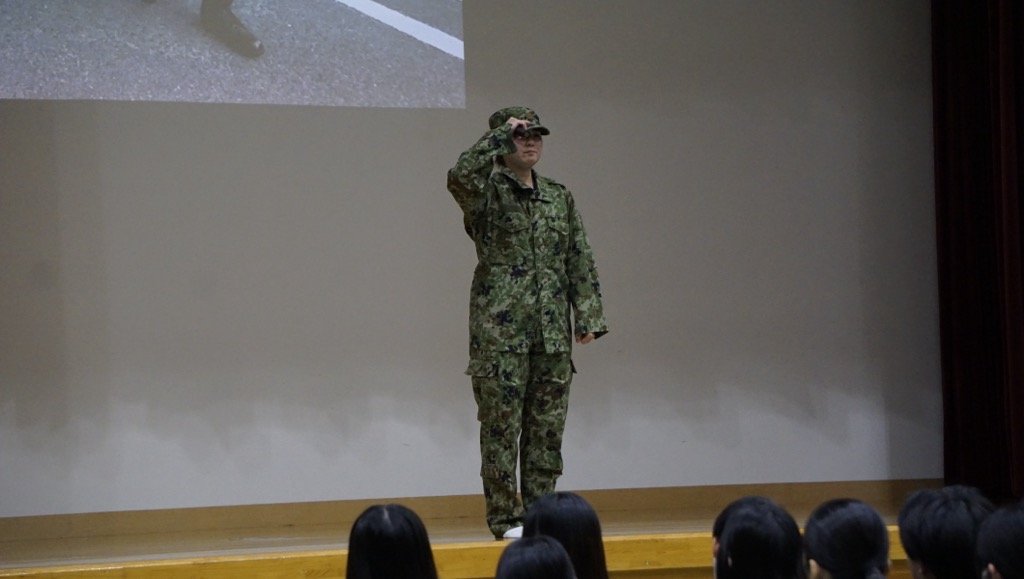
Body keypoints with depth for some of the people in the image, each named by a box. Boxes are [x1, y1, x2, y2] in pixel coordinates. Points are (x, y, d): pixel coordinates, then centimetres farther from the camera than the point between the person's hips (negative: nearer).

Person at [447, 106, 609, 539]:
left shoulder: (559, 197, 15)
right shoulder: (487, 193, -1)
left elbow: (579, 260, 14)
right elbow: (460, 176, -26)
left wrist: (588, 315, 5)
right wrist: (501, 135, -16)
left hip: (553, 333, 5)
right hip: (499, 331, -5)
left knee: (547, 428, 6)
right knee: (501, 427, -4)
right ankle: (505, 517, 1)